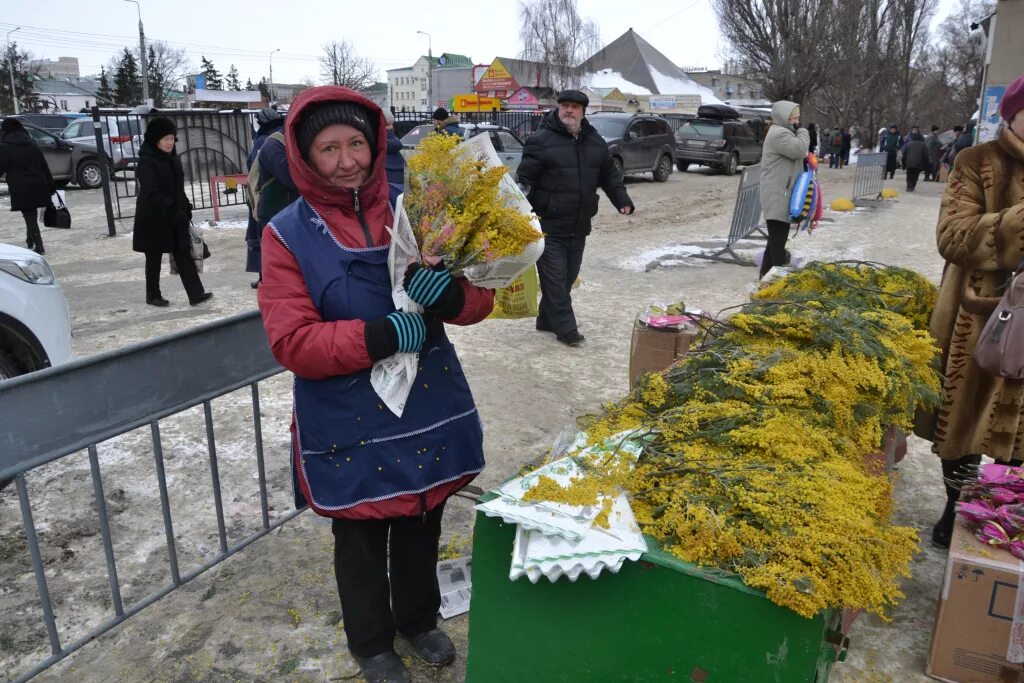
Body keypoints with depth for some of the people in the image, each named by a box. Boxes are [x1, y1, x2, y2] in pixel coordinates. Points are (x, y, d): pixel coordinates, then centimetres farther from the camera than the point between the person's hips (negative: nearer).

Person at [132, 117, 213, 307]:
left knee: (184, 255, 0)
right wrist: (173, 211, -29)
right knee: (154, 257, 6)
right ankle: (152, 296, 20)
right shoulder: (146, 162, -14)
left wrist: (185, 209, 10)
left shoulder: (172, 158, 9)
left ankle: (196, 294, -3)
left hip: (175, 217, 6)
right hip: (154, 218, -6)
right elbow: (152, 193, -23)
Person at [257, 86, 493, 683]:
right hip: (349, 426, -2)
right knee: (361, 541, 16)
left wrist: (450, 292, -24)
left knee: (422, 527, 21)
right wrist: (379, 335, -27)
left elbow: (480, 299, -1)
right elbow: (292, 342, -15)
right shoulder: (287, 236, -9)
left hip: (429, 409, 3)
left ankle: (420, 618, 48)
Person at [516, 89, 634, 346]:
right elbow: (525, 178, -11)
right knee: (554, 278, -5)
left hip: (579, 226, 6)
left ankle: (547, 319, 28)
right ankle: (565, 328, 2)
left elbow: (609, 175, 19)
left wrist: (622, 200, 6)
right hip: (549, 226, -6)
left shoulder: (596, 142, 11)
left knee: (569, 277, 13)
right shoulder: (541, 140, -7)